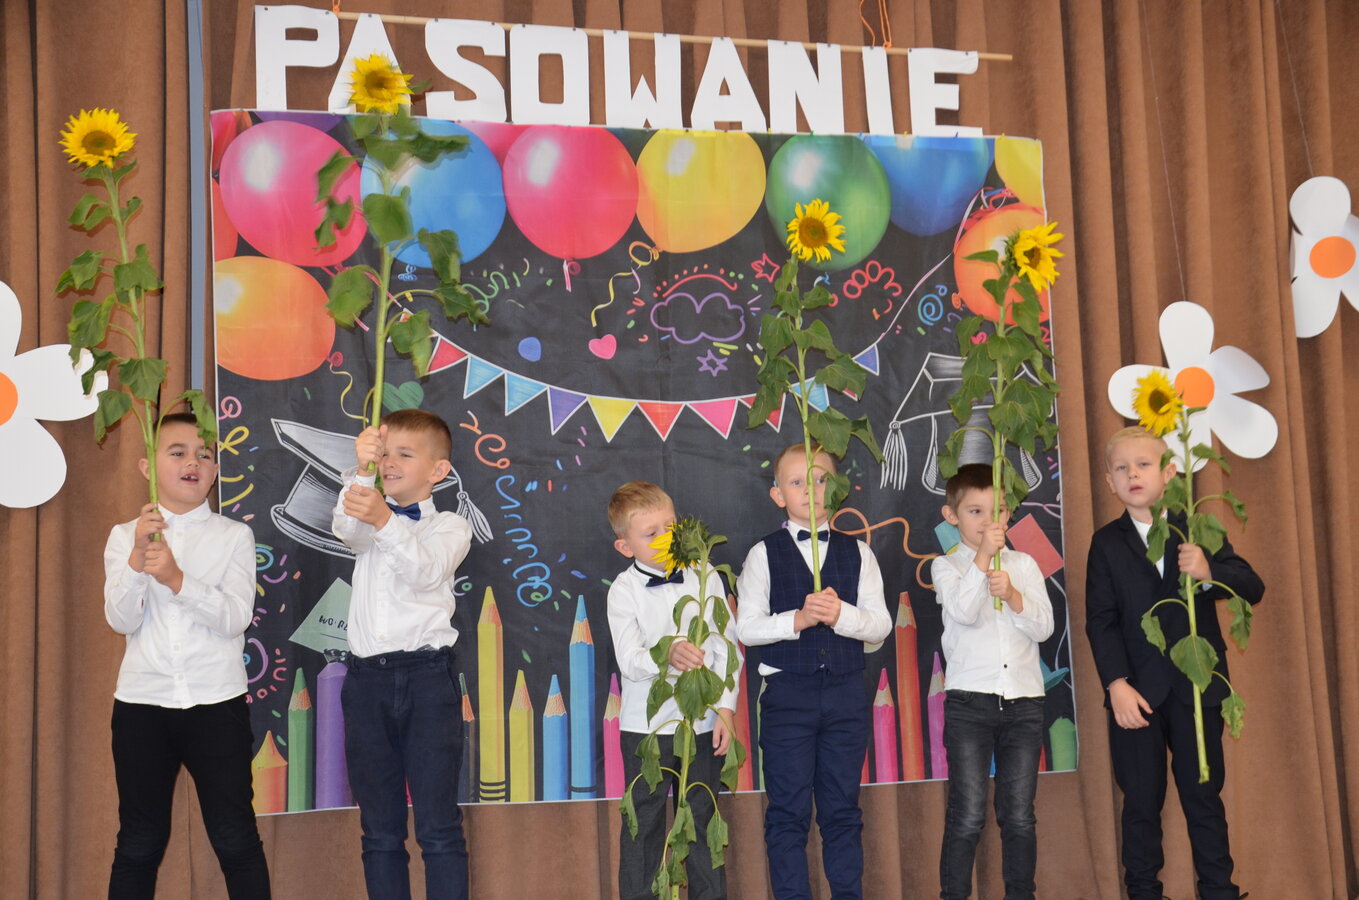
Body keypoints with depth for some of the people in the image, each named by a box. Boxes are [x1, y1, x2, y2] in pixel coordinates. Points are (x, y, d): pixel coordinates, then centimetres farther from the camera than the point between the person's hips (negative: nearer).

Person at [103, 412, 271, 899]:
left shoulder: (234, 535, 1)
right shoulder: (125, 536, 5)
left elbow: (236, 616, -10)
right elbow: (121, 620, -5)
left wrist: (177, 579, -22)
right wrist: (137, 560, -20)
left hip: (217, 703, -1)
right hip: (141, 702, 1)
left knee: (235, 839, 2)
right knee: (139, 842, 10)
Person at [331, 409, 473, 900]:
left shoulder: (450, 526, 5)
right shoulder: (370, 520, 15)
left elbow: (426, 570, -17)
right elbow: (345, 528, -11)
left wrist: (385, 521, -35)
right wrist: (361, 469, -29)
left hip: (426, 677, -4)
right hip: (367, 678, 4)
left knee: (438, 825, -4)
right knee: (380, 829, 8)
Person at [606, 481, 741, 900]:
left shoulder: (705, 578, 0)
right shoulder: (624, 590, -6)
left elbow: (726, 649, 3)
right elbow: (629, 662, -16)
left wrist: (726, 708, -3)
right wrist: (667, 654, -35)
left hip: (704, 722, 2)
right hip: (646, 725, -2)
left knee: (703, 819, 14)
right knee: (644, 823, 8)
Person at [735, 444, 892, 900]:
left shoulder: (857, 553, 7)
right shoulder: (764, 555, 2)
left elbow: (880, 623, 0)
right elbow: (746, 628, -5)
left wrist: (841, 615, -18)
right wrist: (797, 619, -18)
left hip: (846, 693, 2)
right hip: (786, 693, -2)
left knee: (842, 809, 10)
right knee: (788, 811, 3)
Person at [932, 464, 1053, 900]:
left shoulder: (1023, 564, 12)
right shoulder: (945, 566, 4)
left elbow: (1044, 627, 3)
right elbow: (964, 611, -15)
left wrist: (1012, 595, -13)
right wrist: (983, 557, -17)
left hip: (1024, 702, 3)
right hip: (969, 700, -3)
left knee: (1019, 816, 8)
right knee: (967, 815, -5)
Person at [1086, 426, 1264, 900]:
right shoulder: (1106, 543, 2)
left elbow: (1253, 587, -3)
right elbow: (1100, 620, -4)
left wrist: (1210, 572, -23)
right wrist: (1116, 684, -15)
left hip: (1197, 687, 1)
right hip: (1137, 692, 0)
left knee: (1204, 798, 8)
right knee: (1141, 802, 6)